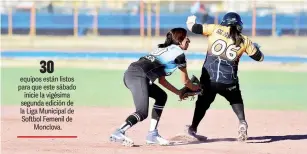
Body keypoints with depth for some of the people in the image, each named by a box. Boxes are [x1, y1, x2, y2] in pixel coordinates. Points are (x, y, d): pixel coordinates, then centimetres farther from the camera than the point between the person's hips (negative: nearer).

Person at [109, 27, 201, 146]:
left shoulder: (164, 49, 30)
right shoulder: (179, 54, 6)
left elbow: (161, 80, 34)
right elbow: (185, 81, 17)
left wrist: (179, 92, 39)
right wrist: (195, 88, 37)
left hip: (130, 73, 9)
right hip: (138, 76, -9)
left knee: (161, 96, 24)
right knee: (143, 113, -18)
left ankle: (152, 135, 19)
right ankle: (118, 134, -27)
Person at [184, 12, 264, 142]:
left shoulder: (215, 29, 3)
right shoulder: (244, 41, 6)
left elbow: (193, 28, 5)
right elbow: (259, 57, 15)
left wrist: (190, 21, 28)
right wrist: (255, 47, 37)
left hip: (208, 79, 0)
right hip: (229, 82, 0)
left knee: (203, 102, 22)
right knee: (236, 100, 24)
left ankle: (193, 128, 28)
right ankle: (242, 121, 1)